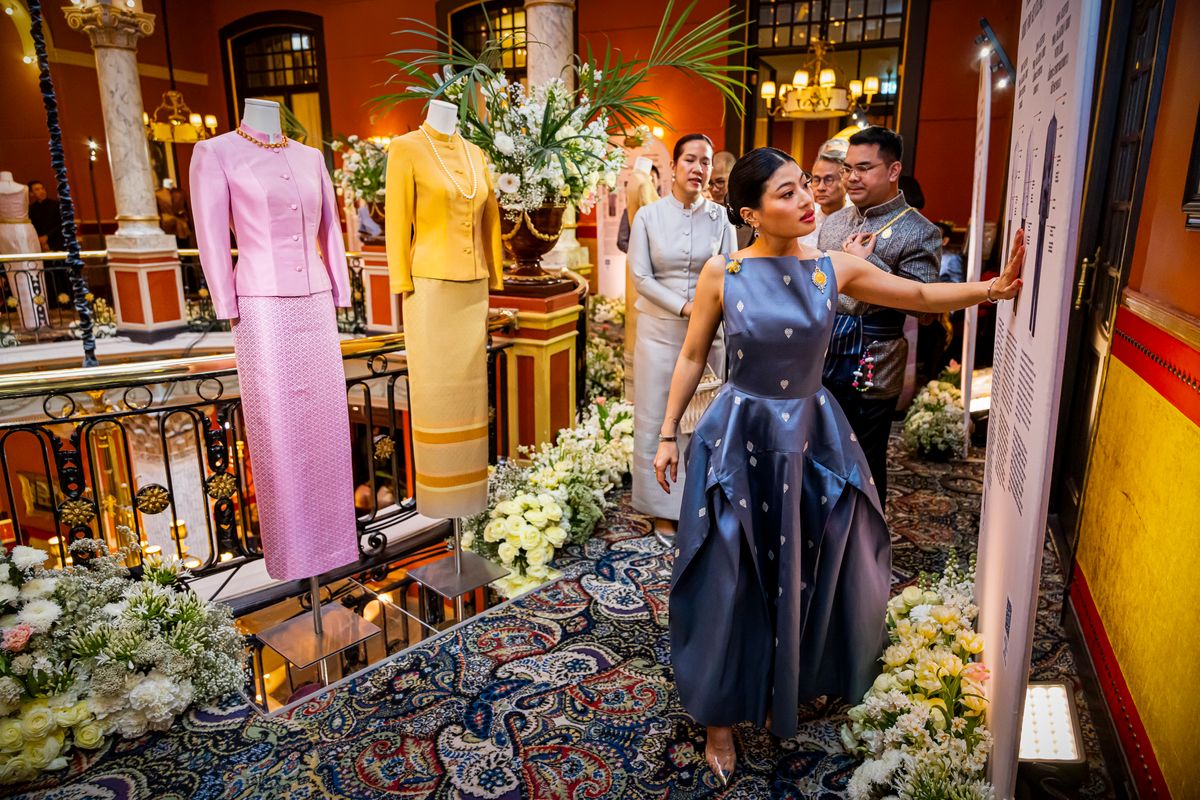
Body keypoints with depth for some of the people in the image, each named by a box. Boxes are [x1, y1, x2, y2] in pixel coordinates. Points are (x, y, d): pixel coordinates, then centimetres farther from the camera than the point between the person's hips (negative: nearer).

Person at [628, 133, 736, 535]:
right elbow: (641, 277, -5)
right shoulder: (648, 215, -1)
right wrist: (684, 307, -14)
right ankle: (663, 508, 18)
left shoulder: (720, 217, 2)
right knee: (658, 418, 4)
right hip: (660, 330, -1)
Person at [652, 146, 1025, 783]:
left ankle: (782, 692, 43)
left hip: (812, 438, 3)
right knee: (729, 583, 6)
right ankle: (721, 717, 29)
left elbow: (923, 296, 8)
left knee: (806, 575, 15)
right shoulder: (721, 273, -8)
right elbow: (692, 357, -1)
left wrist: (995, 286, -4)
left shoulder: (835, 269, -2)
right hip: (739, 439, -3)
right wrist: (667, 434, 0)